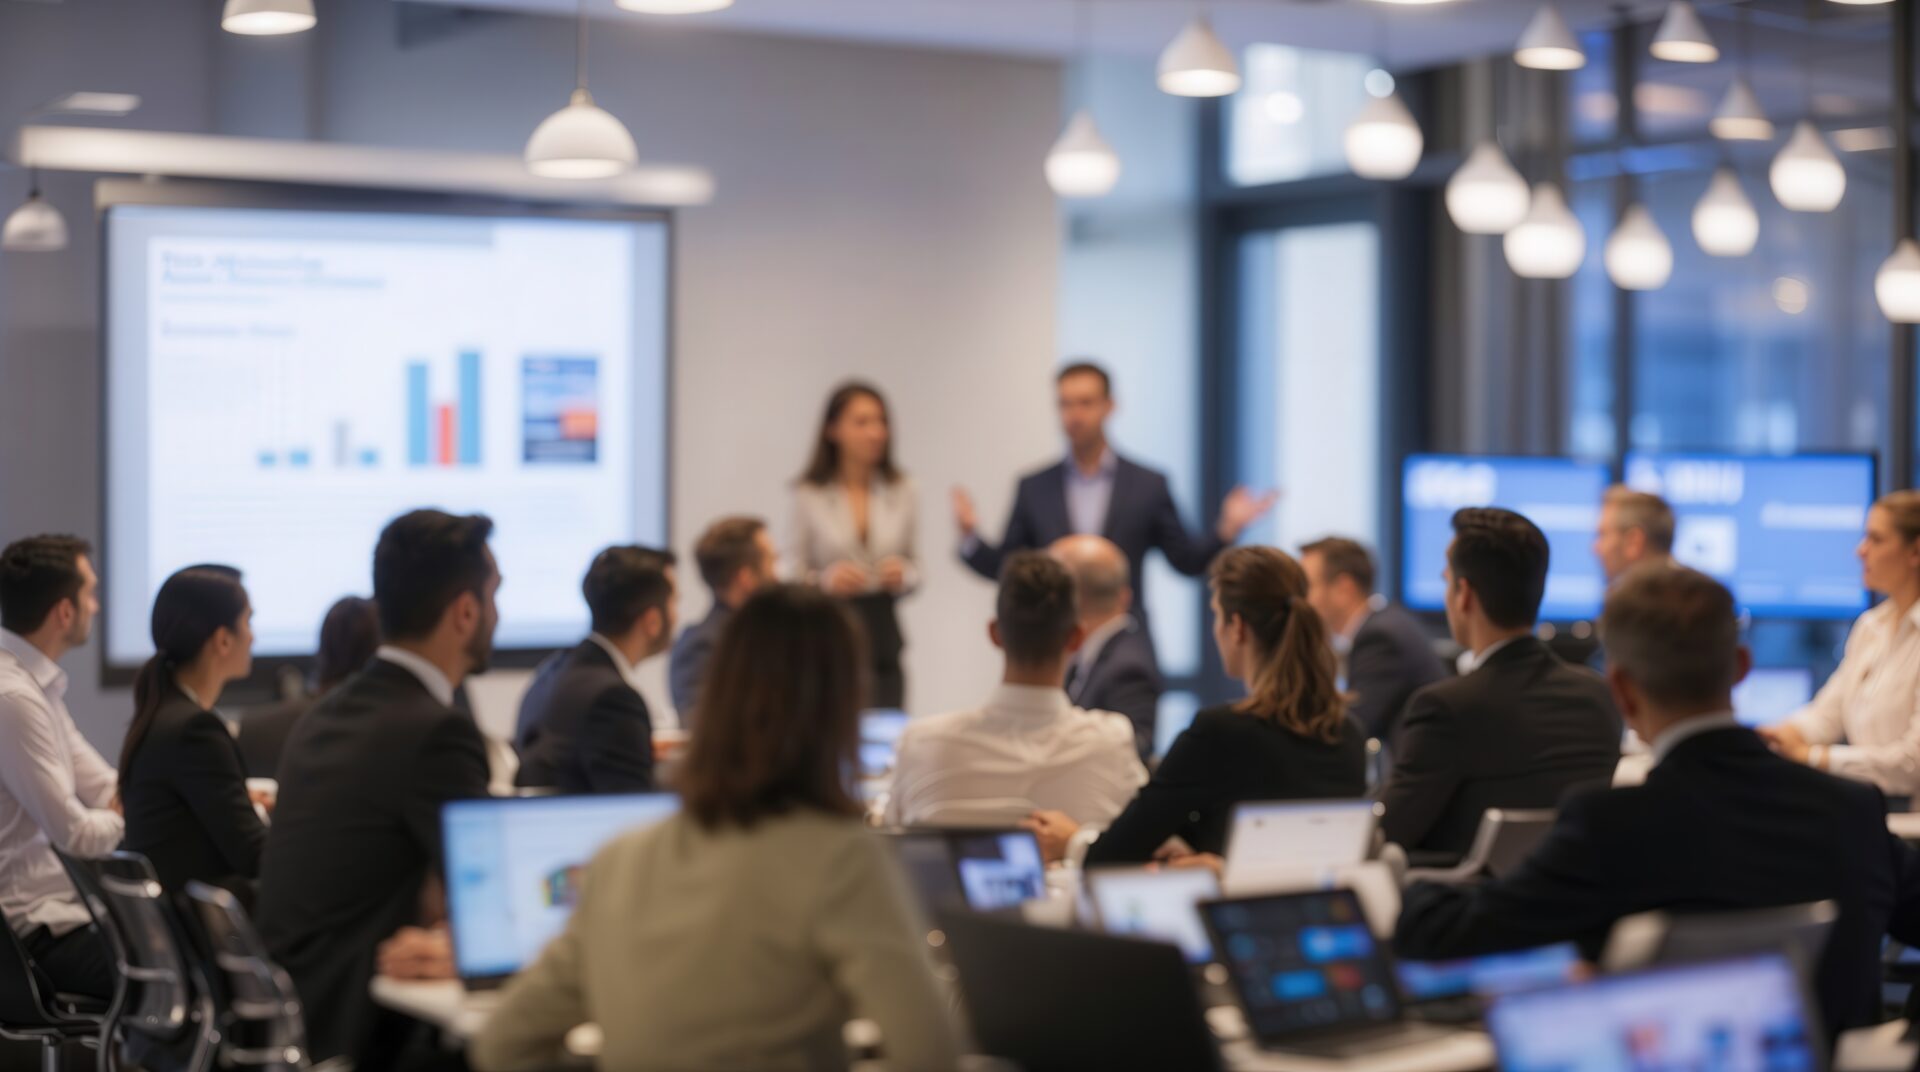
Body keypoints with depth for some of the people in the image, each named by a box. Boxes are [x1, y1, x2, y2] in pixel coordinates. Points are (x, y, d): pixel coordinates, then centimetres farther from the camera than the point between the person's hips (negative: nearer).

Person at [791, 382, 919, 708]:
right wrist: (826, 579, -16)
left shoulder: (904, 491, 8)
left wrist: (903, 576, -8)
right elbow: (796, 577, 4)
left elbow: (915, 573, 14)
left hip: (883, 636, 2)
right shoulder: (809, 495, 1)